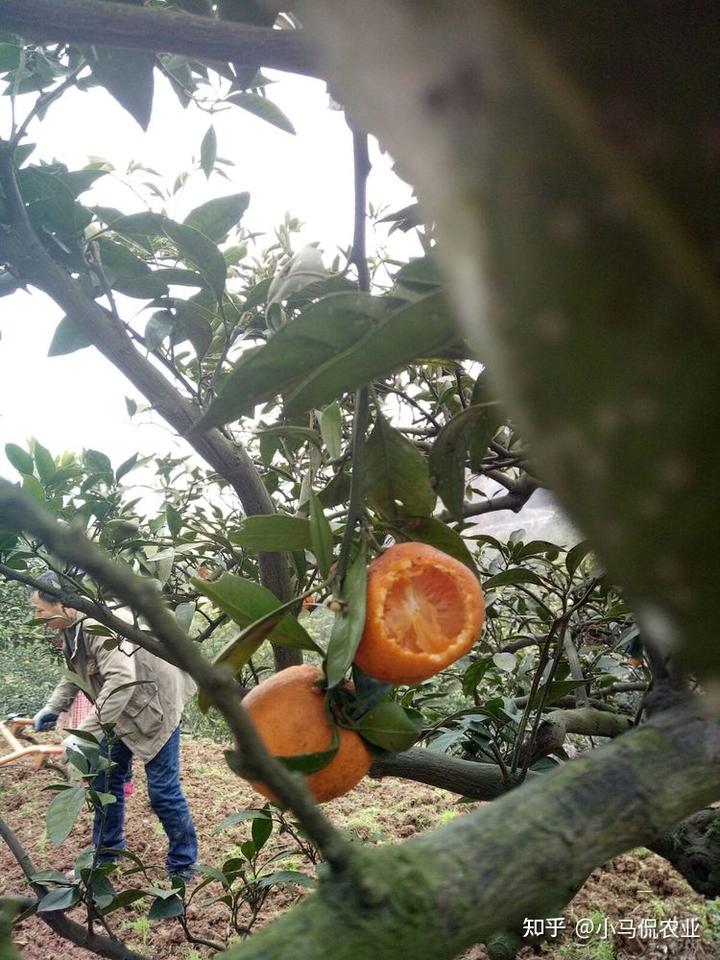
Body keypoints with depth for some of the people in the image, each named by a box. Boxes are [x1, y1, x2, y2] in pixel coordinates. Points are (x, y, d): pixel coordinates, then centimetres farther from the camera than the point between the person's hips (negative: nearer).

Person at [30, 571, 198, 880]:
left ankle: (184, 867, 14)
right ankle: (106, 856, 34)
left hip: (154, 707, -9)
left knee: (163, 791, -3)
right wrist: (53, 707, 4)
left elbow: (121, 681, -41)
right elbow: (76, 671, 17)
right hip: (121, 713, 9)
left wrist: (85, 733, -40)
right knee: (106, 779, 16)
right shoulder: (68, 629, -1)